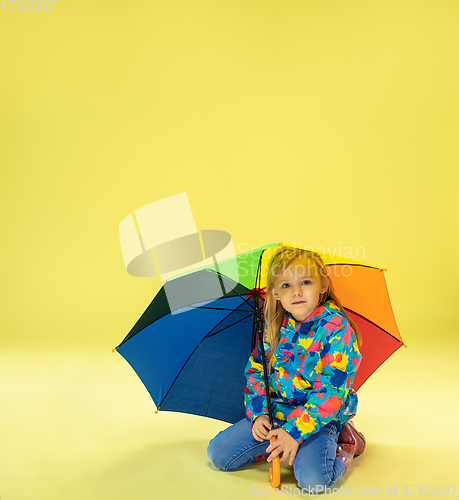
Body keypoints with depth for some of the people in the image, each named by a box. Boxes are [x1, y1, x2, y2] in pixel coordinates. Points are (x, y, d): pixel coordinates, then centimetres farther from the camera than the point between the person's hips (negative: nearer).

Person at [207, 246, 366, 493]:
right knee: (218, 454, -3)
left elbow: (331, 391, -20)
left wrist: (295, 431, -25)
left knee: (313, 479, -29)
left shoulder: (336, 328, -18)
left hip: (320, 417, -4)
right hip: (274, 412, 5)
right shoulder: (274, 325, -1)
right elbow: (256, 368, 8)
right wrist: (259, 413, -5)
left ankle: (344, 446, 4)